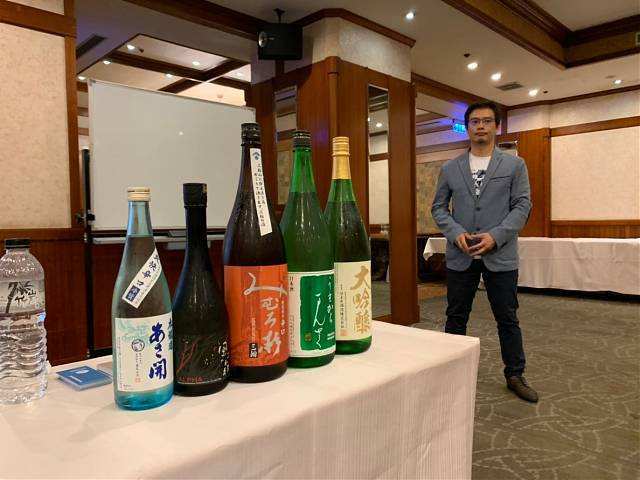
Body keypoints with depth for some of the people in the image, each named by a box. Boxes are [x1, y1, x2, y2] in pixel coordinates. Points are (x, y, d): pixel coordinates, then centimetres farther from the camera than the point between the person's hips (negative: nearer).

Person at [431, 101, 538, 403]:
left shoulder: (514, 165, 5)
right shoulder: (450, 169, 8)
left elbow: (522, 206, -1)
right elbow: (438, 207, 7)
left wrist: (495, 236, -15)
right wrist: (456, 233, -11)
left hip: (500, 255, -1)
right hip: (460, 255, 1)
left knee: (507, 319, 8)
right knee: (456, 318, 10)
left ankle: (515, 376, 26)